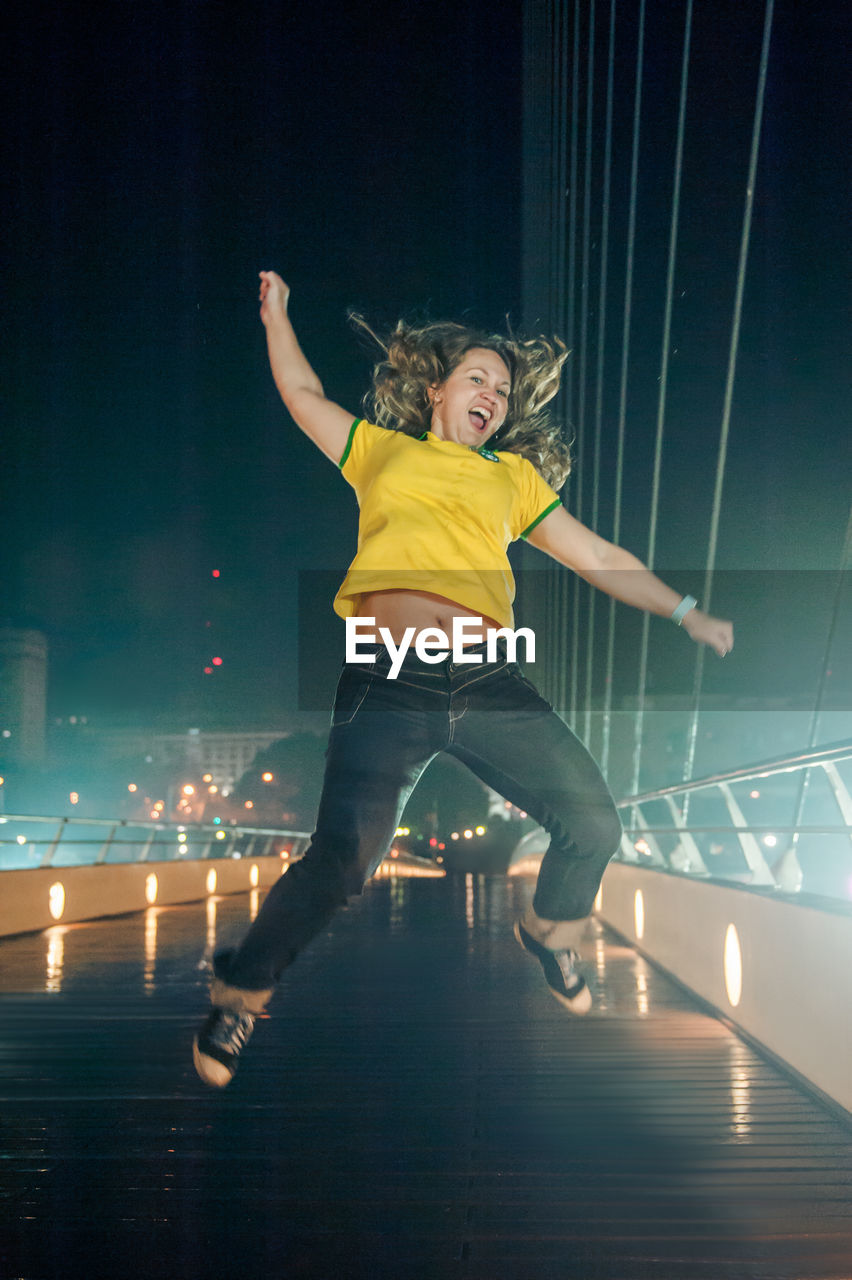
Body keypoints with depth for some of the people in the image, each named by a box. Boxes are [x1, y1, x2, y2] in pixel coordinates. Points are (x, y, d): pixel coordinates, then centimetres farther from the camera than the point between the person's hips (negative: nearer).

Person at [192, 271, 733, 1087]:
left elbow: (595, 557, 28)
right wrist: (276, 311, 39)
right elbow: (303, 392, 32)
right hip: (390, 674, -3)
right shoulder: (381, 450, 24)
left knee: (593, 823, -3)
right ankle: (240, 991, 9)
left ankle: (550, 932, 31)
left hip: (489, 676, 3)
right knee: (342, 862, -16)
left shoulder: (513, 475, 28)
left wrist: (685, 612, 25)